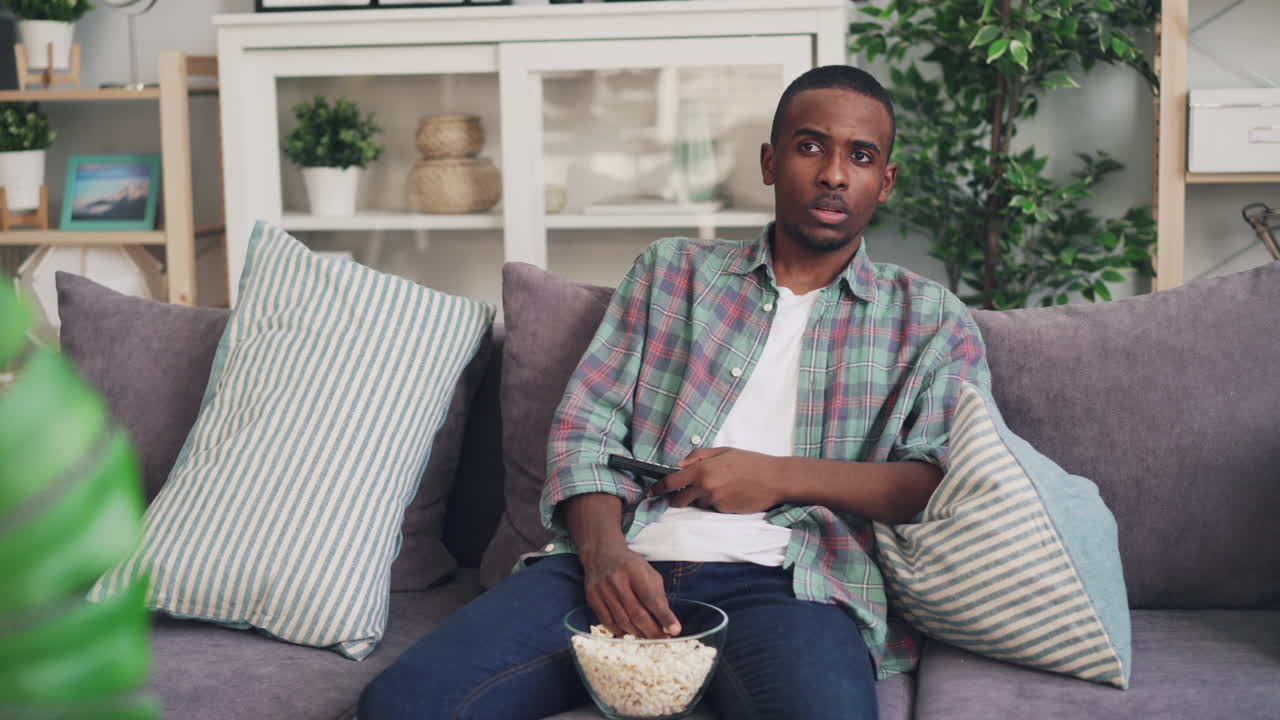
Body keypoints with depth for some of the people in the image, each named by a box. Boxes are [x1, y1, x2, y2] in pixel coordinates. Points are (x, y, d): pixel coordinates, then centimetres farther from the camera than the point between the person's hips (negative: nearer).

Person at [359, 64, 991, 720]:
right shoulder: (671, 271, 22)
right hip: (623, 562, 3)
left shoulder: (929, 318, 17)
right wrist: (602, 548, -8)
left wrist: (782, 477, -8)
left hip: (783, 581, -2)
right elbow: (585, 425, 13)